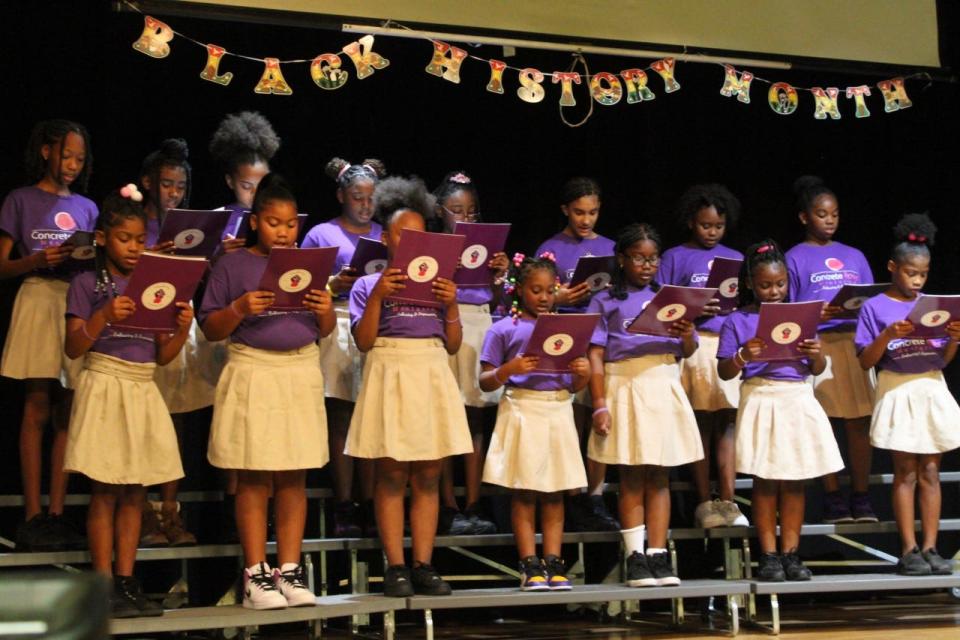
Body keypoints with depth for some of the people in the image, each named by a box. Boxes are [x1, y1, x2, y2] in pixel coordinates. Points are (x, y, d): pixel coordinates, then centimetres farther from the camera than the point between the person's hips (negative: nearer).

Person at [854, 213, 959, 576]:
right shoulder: (875, 308, -2)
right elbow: (865, 361, -6)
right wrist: (888, 335, -21)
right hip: (898, 392, -3)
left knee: (930, 472, 3)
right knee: (905, 474, -1)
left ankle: (930, 548, 5)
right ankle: (909, 550, 1)